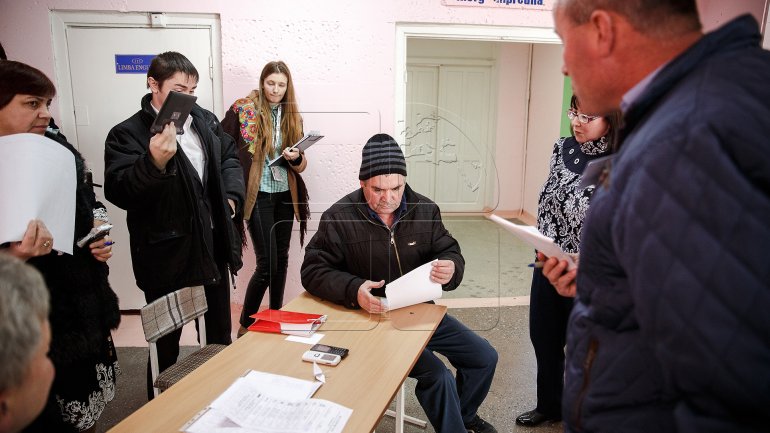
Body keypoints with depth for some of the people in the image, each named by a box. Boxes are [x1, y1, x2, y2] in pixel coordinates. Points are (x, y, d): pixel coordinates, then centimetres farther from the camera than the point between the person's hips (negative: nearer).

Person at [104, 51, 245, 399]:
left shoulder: (206, 120, 5)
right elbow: (119, 192, -24)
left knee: (220, 330, 22)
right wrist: (154, 161, -41)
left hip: (213, 245, 6)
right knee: (166, 340, 10)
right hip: (167, 254, -6)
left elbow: (229, 158, 19)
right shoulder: (127, 134, -13)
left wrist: (231, 195, 3)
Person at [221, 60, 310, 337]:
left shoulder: (292, 116, 9)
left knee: (281, 260, 12)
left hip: (285, 195, 5)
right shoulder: (242, 110, -4)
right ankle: (245, 325, 9)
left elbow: (301, 166, 10)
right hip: (257, 196, -5)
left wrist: (296, 158, -12)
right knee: (267, 263, -8)